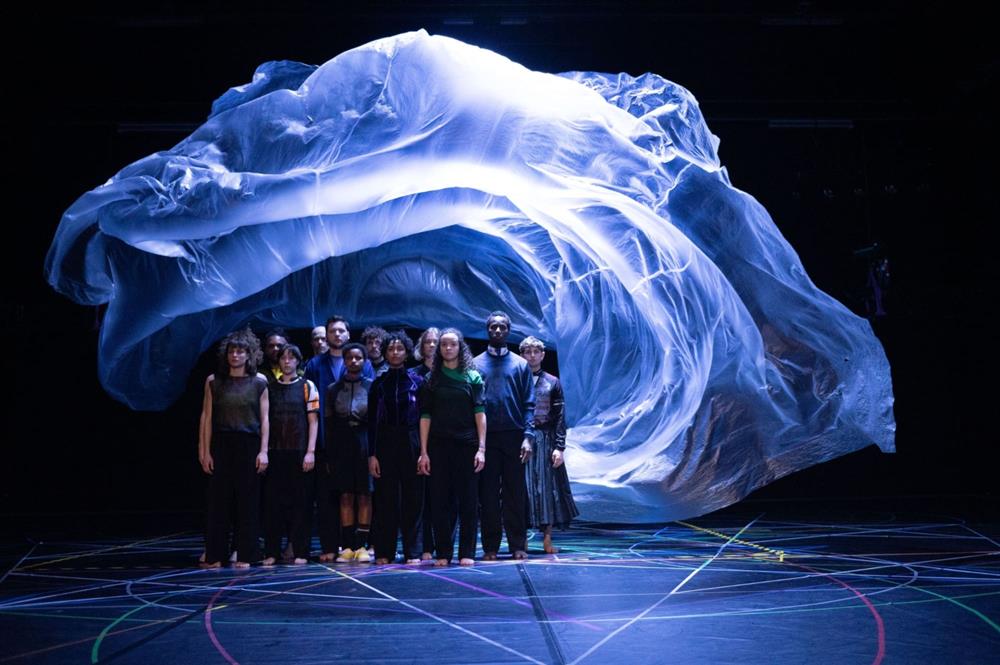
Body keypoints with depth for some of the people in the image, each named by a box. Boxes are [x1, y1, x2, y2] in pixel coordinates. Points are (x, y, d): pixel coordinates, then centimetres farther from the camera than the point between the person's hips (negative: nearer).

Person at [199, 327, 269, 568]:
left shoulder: (259, 382, 5)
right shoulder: (214, 382, 6)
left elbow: (264, 419, 5)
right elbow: (207, 417, 5)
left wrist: (263, 451, -2)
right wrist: (205, 451, -1)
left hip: (249, 445, 0)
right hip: (221, 445, 0)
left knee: (247, 501, 1)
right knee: (218, 500, -1)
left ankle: (245, 555, 7)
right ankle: (215, 555, 5)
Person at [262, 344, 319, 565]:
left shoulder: (307, 386, 6)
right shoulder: (270, 388, 12)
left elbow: (313, 421, 2)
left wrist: (310, 451, -6)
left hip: (299, 452, -2)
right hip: (275, 452, 2)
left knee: (300, 501, 0)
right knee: (273, 501, 1)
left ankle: (300, 552, 5)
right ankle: (271, 551, 6)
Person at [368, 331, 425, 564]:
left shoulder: (417, 382, 5)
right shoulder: (378, 384, 8)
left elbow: (424, 417, 4)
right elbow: (372, 421, 6)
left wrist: (424, 450, -5)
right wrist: (372, 454, -2)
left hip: (411, 444, -1)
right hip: (385, 444, 1)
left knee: (413, 499, 0)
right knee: (385, 500, 1)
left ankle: (413, 552, 5)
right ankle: (384, 552, 6)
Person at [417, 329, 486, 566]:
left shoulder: (472, 377, 5)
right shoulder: (432, 379, 8)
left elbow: (480, 413, 0)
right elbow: (425, 416, 4)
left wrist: (481, 448, -8)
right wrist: (423, 452, -2)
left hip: (467, 445, -1)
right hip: (439, 446, 1)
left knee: (467, 500, 1)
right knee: (441, 500, 2)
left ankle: (467, 553, 7)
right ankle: (443, 553, 8)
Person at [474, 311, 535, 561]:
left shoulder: (520, 364, 8)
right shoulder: (476, 364, 8)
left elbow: (528, 404, 3)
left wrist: (528, 436, -9)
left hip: (514, 437, 0)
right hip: (486, 437, 0)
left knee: (515, 492, 2)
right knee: (488, 493, 2)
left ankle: (518, 545, 7)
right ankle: (490, 547, 8)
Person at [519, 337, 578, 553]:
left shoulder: (552, 382, 8)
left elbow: (560, 418, 4)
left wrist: (559, 447, -5)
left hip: (545, 441, 1)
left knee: (548, 488, 1)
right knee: (523, 488, -2)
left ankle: (547, 539, 8)